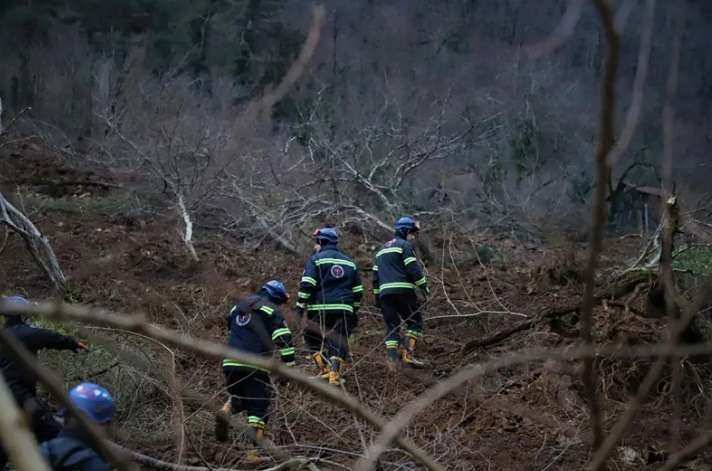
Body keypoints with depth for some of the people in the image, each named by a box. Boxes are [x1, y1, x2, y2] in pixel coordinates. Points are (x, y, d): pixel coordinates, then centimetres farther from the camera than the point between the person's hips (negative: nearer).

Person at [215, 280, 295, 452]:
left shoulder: (238, 307, 24)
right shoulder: (271, 310, 2)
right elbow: (283, 339, -8)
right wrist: (288, 366, -5)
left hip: (230, 363, 5)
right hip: (254, 366, -5)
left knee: (239, 396, 24)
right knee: (258, 406, 1)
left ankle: (226, 411, -6)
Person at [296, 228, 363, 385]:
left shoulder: (315, 259, 1)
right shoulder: (349, 262, 18)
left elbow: (306, 285, -9)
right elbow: (357, 290, 19)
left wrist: (301, 305, -4)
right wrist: (354, 310, 26)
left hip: (320, 309, -3)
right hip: (344, 310, 3)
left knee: (312, 338, 14)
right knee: (339, 342, 5)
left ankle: (324, 369, 4)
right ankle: (335, 373, -8)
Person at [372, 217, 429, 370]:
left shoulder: (382, 249, 25)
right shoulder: (405, 245, 1)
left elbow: (375, 275, 25)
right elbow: (413, 269, -12)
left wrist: (377, 296, 27)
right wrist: (424, 286, -7)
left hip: (385, 292, 7)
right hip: (403, 289, -6)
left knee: (392, 326, 6)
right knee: (415, 321, 3)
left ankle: (392, 358, -7)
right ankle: (408, 353, -11)